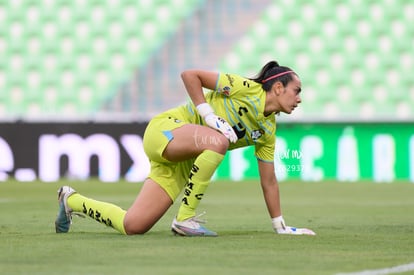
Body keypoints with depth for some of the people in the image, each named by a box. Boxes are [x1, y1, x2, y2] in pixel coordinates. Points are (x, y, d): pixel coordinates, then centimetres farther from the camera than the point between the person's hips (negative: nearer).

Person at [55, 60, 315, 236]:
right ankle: (186, 218, -28)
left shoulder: (267, 130, 8)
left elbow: (269, 181, 15)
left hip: (182, 164, 7)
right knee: (217, 140, -38)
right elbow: (190, 75, -12)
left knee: (132, 226, -4)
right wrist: (210, 116, -19)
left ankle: (72, 200, 23)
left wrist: (281, 226, 11)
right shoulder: (245, 88, -12)